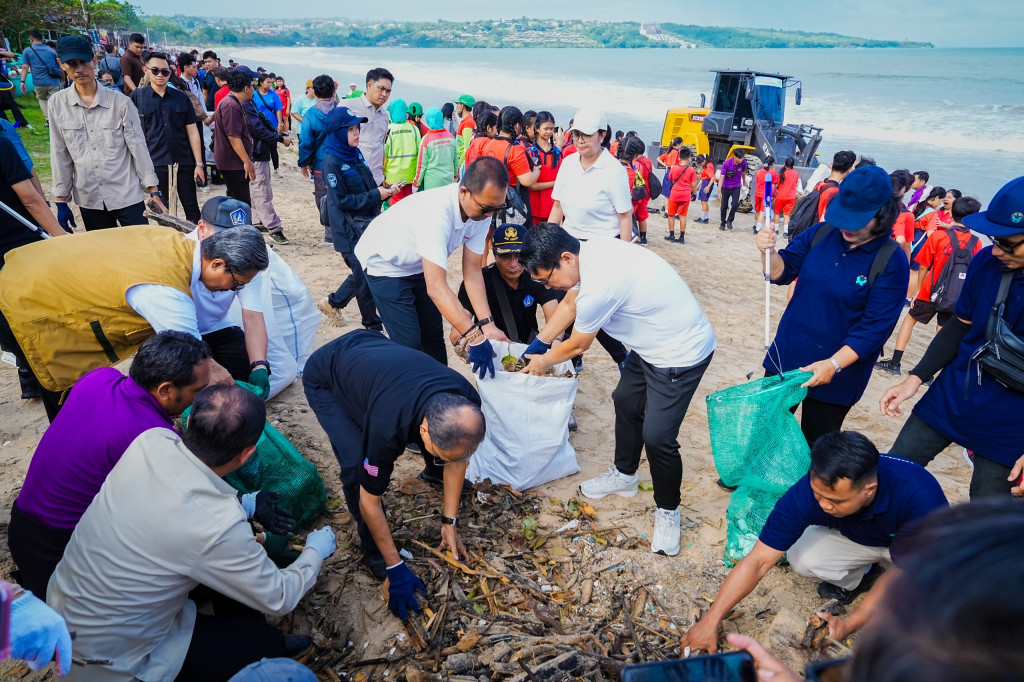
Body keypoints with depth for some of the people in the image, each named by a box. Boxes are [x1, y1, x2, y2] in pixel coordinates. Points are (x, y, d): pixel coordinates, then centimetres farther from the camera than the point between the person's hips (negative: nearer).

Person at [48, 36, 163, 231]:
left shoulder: (119, 101, -4)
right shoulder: (57, 103, 2)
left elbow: (138, 147, -2)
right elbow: (60, 154, 6)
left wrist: (154, 192, -5)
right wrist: (61, 201, 6)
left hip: (127, 195, -2)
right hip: (89, 201, 2)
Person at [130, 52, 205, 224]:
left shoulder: (181, 97, 6)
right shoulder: (137, 96, 3)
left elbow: (192, 132, 5)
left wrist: (199, 164, 0)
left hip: (184, 163, 1)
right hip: (155, 163, -1)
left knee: (192, 209, 6)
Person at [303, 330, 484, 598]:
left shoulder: (466, 404, -27)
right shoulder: (388, 426, -42)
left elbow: (457, 459, -6)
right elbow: (369, 501, -27)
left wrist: (449, 522, -4)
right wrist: (395, 567, -18)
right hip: (325, 378, -5)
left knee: (446, 442, 3)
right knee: (357, 466, -23)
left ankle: (434, 473, 36)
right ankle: (373, 550, 0)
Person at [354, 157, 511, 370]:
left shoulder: (481, 212, -18)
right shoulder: (436, 212, -40)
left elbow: (472, 271, -13)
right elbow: (436, 288, -44)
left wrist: (487, 325, -22)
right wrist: (475, 337, -47)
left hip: (418, 264, 7)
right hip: (384, 263, -7)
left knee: (433, 335, 9)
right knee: (409, 342, -12)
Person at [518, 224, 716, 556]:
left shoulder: (598, 287, -33)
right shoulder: (588, 252, -6)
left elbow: (577, 345, -14)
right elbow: (569, 305, 12)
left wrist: (543, 362, 4)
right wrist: (538, 343, 13)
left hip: (681, 353, -10)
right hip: (652, 343, 10)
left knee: (657, 436, -9)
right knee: (626, 402, 21)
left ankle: (667, 512, 16)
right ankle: (625, 475, 42)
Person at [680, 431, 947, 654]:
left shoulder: (919, 495, -42)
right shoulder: (807, 494, -34)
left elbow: (901, 570, -28)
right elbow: (758, 561, -30)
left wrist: (851, 623, -33)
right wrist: (711, 621, -33)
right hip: (854, 537, 2)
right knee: (802, 558, -26)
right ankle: (858, 578, 6)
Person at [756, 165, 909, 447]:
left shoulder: (892, 262, -15)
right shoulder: (821, 233, -3)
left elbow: (875, 328, -18)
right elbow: (782, 272, 1)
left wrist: (833, 365, -27)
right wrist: (768, 251, -21)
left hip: (836, 376, -4)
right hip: (785, 358, 4)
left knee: (816, 448, 14)